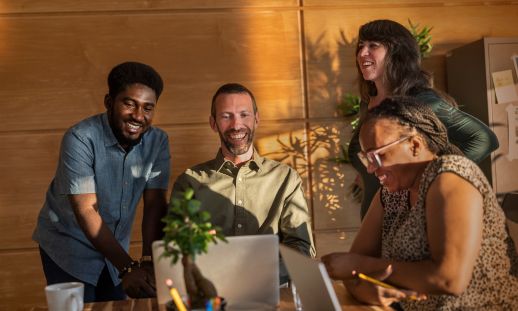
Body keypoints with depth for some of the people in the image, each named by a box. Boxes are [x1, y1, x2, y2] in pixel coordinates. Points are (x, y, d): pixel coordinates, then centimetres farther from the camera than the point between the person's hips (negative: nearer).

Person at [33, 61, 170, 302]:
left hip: (115, 247, 4)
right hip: (69, 247, -4)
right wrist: (128, 268, -35)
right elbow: (87, 212, -27)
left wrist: (148, 262, -25)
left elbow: (155, 205, -12)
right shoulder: (80, 139, -23)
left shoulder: (158, 142, -10)